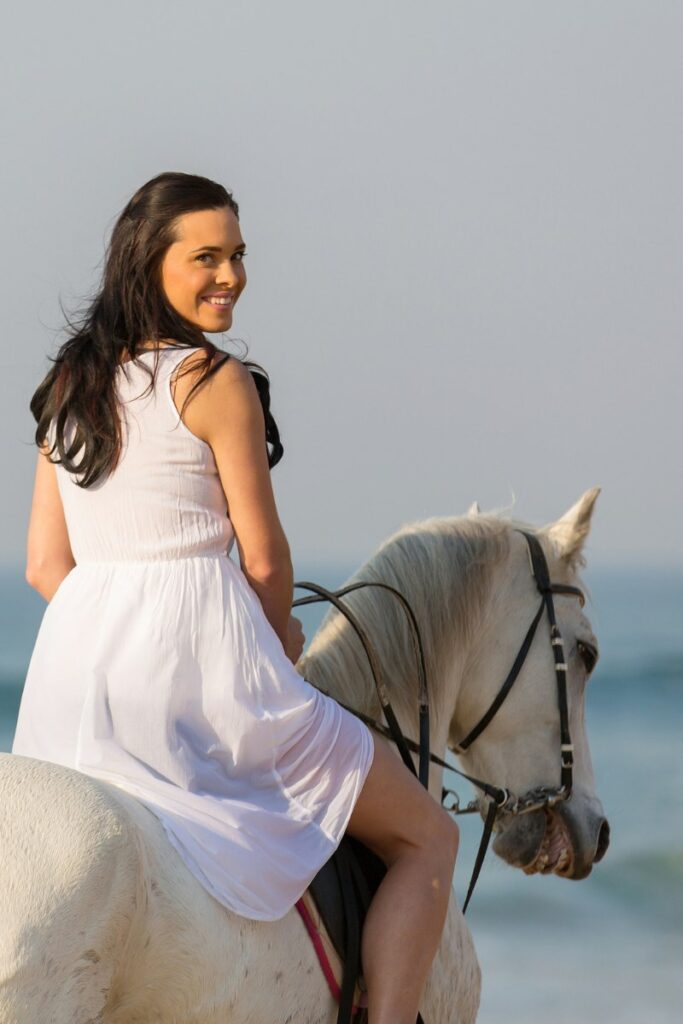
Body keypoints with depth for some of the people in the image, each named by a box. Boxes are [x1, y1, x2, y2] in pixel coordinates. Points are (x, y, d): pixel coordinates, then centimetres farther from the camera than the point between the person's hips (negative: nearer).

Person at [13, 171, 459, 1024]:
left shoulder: (68, 386, 11)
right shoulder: (217, 381, -9)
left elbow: (46, 563, 11)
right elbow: (263, 559, -5)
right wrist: (282, 635, 14)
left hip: (75, 669, 7)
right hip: (198, 661, -7)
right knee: (427, 838, 5)